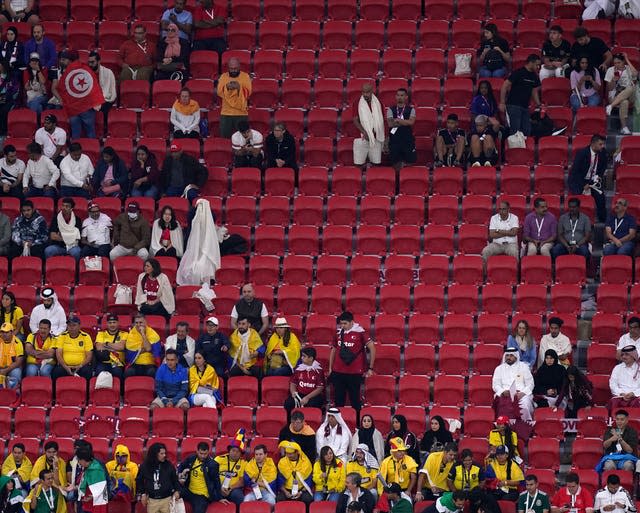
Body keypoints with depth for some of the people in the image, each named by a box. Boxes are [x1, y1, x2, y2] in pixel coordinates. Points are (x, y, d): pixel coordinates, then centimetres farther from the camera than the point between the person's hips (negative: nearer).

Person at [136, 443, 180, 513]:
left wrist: (177, 490, -2)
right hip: (152, 500, 1)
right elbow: (139, 480, 10)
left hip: (166, 499, -1)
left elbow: (175, 479, 10)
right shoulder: (145, 466, -3)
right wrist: (142, 493, 5)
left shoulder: (169, 465, -1)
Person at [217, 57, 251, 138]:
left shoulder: (245, 76, 1)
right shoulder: (223, 77, 6)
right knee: (225, 138, 3)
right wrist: (227, 87, -21)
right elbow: (219, 93, -3)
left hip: (241, 113, -1)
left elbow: (248, 93, -7)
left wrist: (239, 87, -23)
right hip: (226, 113, 1)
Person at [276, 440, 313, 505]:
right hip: (287, 490, 1)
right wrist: (285, 492, -14)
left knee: (308, 499, -31)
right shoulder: (282, 462, 1)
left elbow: (308, 482, 1)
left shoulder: (306, 462, -2)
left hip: (302, 490, -1)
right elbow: (280, 481, 3)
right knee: (279, 499, -30)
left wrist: (301, 492, -14)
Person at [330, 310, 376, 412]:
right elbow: (333, 350, 19)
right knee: (338, 400, 8)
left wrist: (370, 368, -9)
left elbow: (372, 348, -7)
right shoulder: (339, 334, 8)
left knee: (355, 400, 1)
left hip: (354, 373, -5)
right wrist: (330, 368, 16)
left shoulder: (360, 333, -7)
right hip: (338, 372, 5)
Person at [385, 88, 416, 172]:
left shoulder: (411, 110, 5)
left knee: (410, 161, -2)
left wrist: (397, 120, -12)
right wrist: (405, 122, -10)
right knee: (395, 163, 2)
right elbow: (390, 124, -8)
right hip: (394, 139, 0)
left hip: (408, 139, 0)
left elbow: (411, 122, -12)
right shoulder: (391, 110, 6)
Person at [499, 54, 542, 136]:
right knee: (515, 130, -13)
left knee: (527, 132, 3)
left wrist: (538, 105, 11)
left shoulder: (534, 76, 11)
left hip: (525, 107, 8)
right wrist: (502, 103, -15)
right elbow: (505, 86, -10)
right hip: (514, 106, -8)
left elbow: (534, 91, 23)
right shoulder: (518, 73, -11)